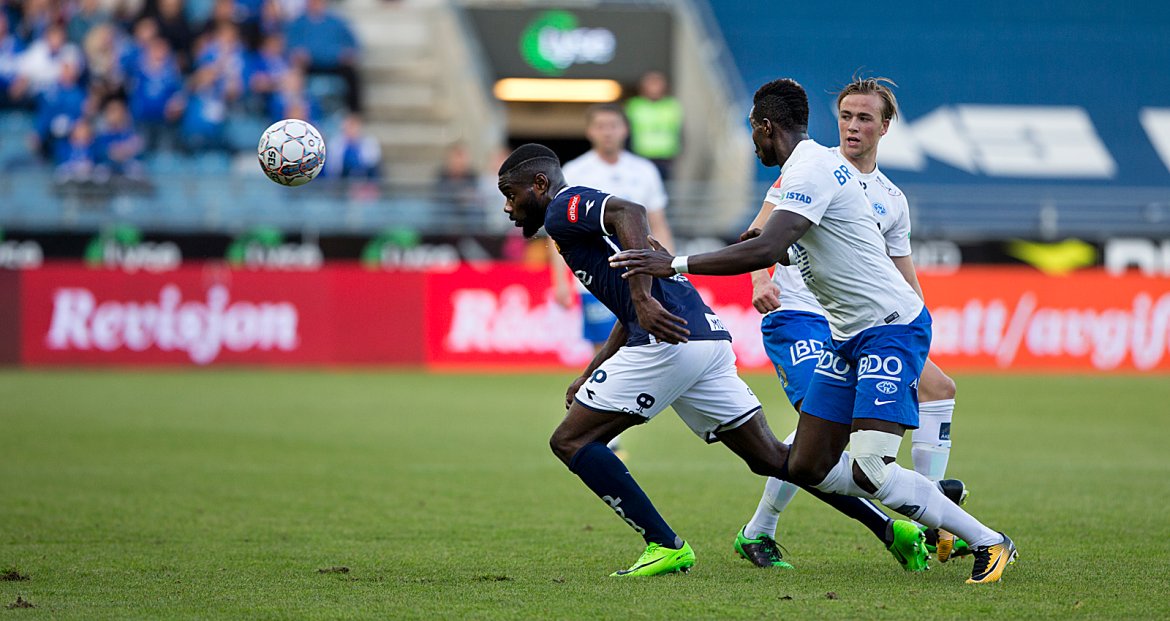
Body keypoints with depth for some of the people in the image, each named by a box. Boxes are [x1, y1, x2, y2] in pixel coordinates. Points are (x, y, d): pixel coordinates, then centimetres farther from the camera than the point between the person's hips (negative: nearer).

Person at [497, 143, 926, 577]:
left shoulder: (564, 208, 1)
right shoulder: (580, 218, 30)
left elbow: (630, 212, -23)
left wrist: (643, 299, -31)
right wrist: (588, 378, 32)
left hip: (669, 341, -10)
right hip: (708, 335, 10)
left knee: (570, 441, -3)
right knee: (771, 457, 12)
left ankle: (665, 546, -7)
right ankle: (890, 527, 9)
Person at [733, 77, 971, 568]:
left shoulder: (891, 199, 15)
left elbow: (906, 281, 21)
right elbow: (759, 233, -8)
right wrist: (760, 281, -27)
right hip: (797, 316, -7)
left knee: (938, 388, 1)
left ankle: (933, 527, 5)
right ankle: (756, 533, -13)